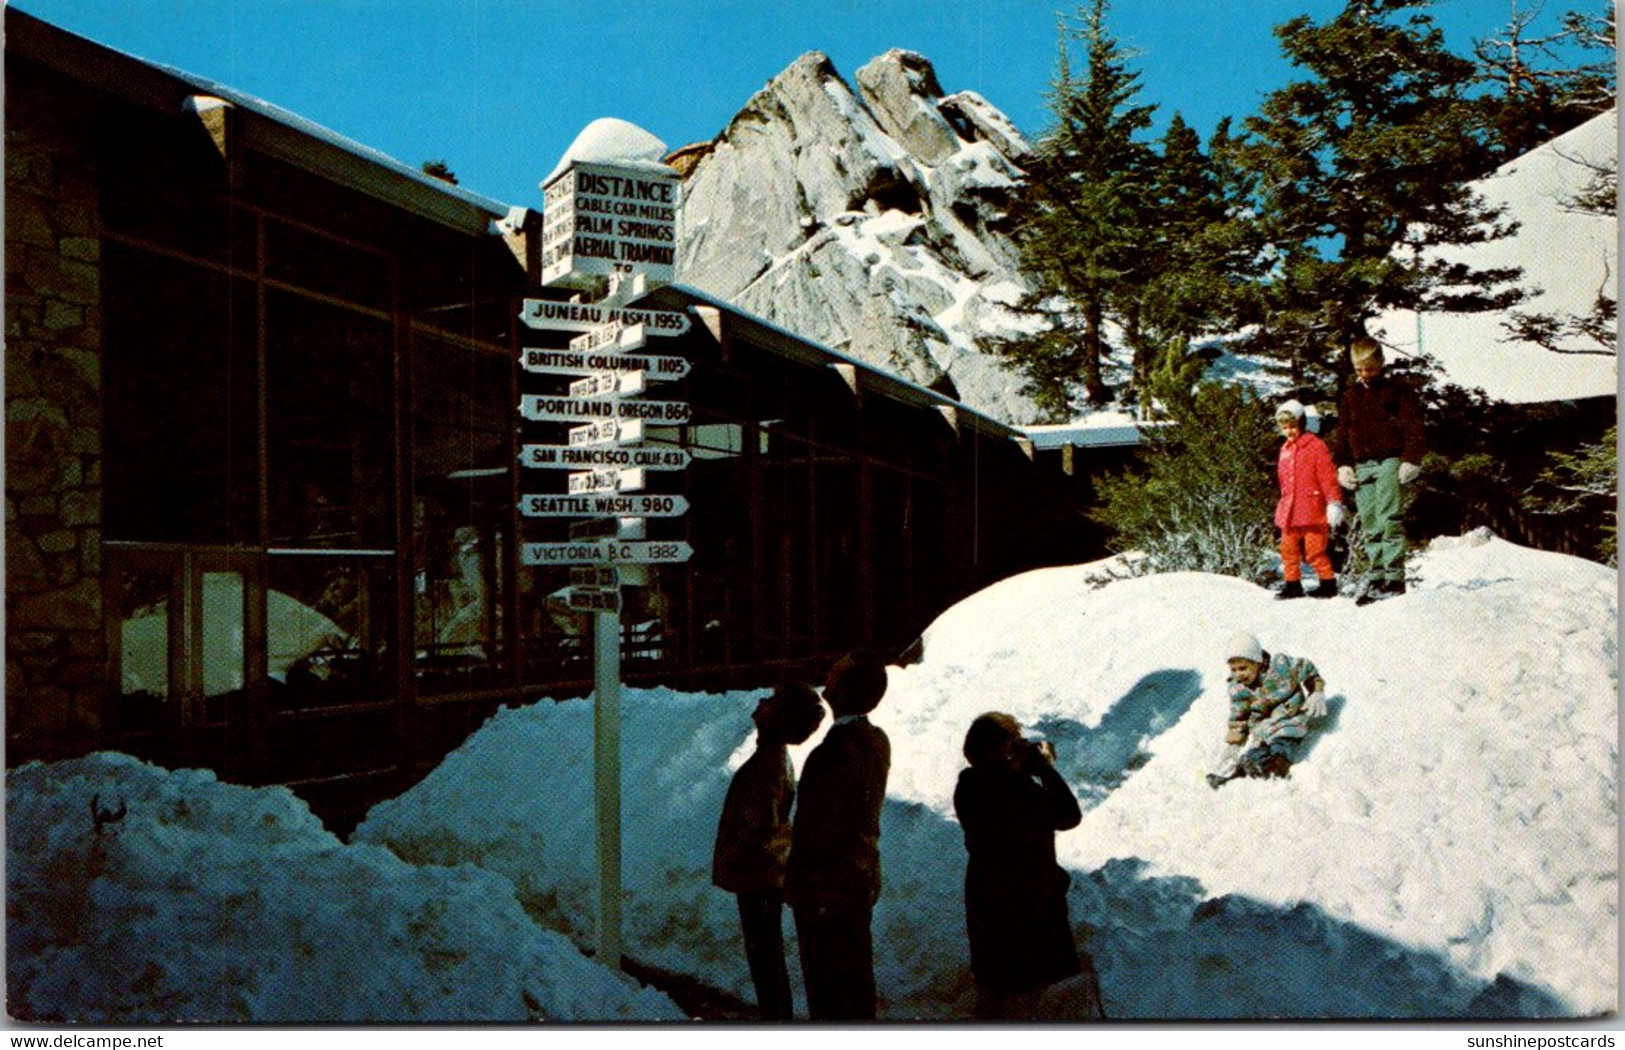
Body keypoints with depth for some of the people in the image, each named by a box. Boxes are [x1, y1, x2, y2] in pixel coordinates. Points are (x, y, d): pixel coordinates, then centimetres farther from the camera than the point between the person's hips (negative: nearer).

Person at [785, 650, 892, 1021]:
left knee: (829, 995, 4)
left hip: (827, 891, -9)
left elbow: (818, 829, -22)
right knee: (857, 976, 20)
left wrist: (794, 881, -9)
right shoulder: (878, 742, 1)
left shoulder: (834, 752, -26)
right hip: (863, 882, 9)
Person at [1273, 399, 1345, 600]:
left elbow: (1328, 477, -9)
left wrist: (1334, 503, -13)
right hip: (1290, 511, 7)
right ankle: (1292, 585, 15)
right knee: (1288, 549, 7)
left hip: (1312, 510, -7)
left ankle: (1328, 583, 7)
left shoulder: (1315, 445, -5)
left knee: (1315, 551, -5)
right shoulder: (1285, 450, 16)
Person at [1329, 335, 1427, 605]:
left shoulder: (1397, 389, 4)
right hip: (1361, 466, 5)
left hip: (1390, 461, -5)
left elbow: (1413, 425, 0)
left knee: (1388, 519, -15)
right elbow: (1342, 433, 21)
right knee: (1369, 526, 2)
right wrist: (1342, 465, 11)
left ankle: (1394, 577, -15)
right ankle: (1377, 578, 4)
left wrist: (1411, 459, -10)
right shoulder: (1349, 395, 19)